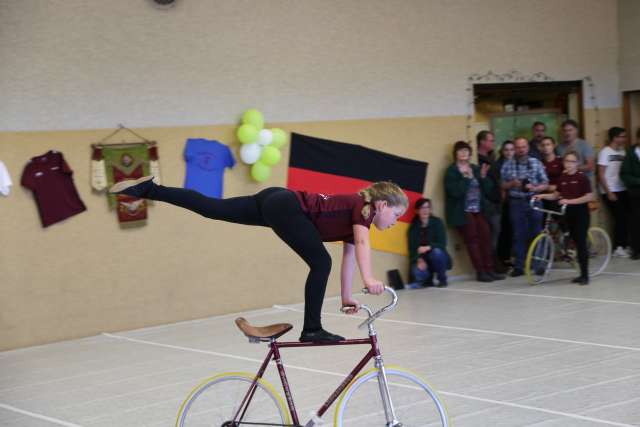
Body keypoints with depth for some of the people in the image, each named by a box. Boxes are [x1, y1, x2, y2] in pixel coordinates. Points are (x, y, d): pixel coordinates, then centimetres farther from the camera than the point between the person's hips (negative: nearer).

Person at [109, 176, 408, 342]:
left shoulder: (354, 216, 20)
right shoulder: (363, 207, -6)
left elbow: (349, 256, 25)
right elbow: (362, 244, -25)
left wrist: (346, 297, 27)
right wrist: (369, 278, -39)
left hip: (275, 202, 9)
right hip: (285, 206, -9)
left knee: (211, 208, 8)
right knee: (320, 262, -11)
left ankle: (147, 189, 8)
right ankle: (311, 330, -10)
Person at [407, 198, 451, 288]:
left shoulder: (437, 222, -7)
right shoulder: (413, 227, -1)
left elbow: (442, 243, -14)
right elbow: (412, 247, -5)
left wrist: (428, 247, -32)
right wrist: (419, 260, -24)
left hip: (439, 257, 0)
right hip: (422, 259, 0)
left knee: (436, 252, -35)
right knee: (418, 273, -31)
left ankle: (442, 280, -10)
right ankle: (428, 280, 8)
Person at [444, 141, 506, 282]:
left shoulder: (476, 168, 13)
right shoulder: (452, 171, -4)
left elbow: (487, 190, 9)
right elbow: (455, 192, -17)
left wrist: (483, 177, -6)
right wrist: (466, 177, -18)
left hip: (478, 210, 5)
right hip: (463, 212, -5)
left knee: (485, 238, -2)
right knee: (472, 239, -6)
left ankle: (489, 269, 3)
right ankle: (480, 272, -2)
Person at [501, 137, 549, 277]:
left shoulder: (536, 163, 4)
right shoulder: (507, 165, 4)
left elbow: (545, 184, 4)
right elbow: (502, 185, 7)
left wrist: (534, 188, -14)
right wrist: (512, 184, -12)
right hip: (516, 202, 0)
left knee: (536, 233, 4)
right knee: (518, 235, 1)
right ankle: (519, 266, 7)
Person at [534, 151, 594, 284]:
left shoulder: (582, 177, -10)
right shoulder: (562, 178, 6)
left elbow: (589, 197, -15)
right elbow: (556, 195, 13)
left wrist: (570, 201, -21)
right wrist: (542, 196, -3)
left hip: (581, 212, -6)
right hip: (568, 212, 6)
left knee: (581, 242, -6)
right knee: (576, 242, 10)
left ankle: (585, 275, -2)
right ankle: (582, 273, 18)